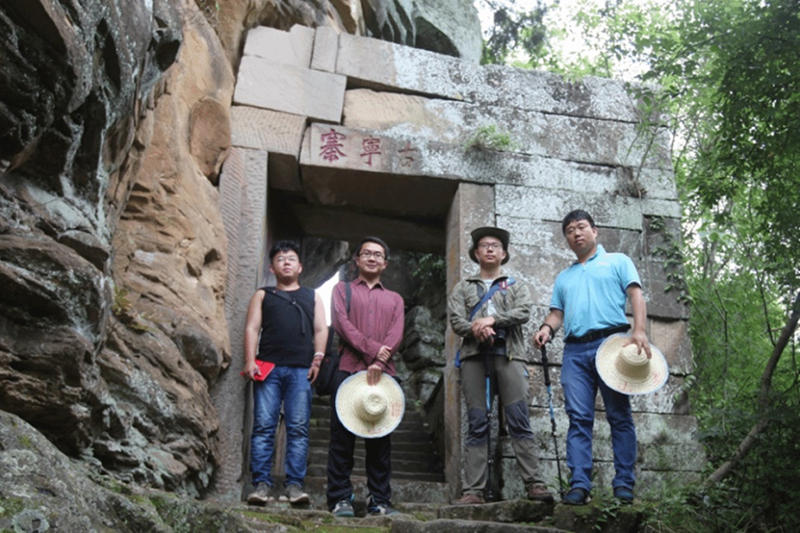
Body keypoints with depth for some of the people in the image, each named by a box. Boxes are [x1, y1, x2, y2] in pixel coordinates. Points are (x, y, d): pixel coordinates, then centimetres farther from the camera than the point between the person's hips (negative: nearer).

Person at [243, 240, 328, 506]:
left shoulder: (312, 297, 23)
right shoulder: (263, 295, 20)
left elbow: (321, 330, 14)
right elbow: (252, 328, 10)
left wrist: (318, 358, -2)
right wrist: (250, 361, -4)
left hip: (301, 370, 1)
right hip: (268, 367, 0)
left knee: (299, 428, -5)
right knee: (263, 426, -7)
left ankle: (294, 484, -5)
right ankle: (261, 484, -6)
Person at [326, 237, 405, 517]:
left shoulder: (394, 299, 20)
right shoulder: (342, 289, 15)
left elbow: (396, 334, 4)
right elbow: (342, 324, -2)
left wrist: (380, 361, -13)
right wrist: (372, 349, -12)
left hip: (383, 373, 2)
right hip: (348, 369, -2)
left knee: (381, 438, 1)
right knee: (342, 436, -3)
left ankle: (380, 500, 6)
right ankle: (340, 498, 1)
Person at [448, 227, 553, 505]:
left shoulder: (516, 286, 20)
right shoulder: (463, 287, 21)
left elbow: (524, 312, 1)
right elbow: (456, 321, 7)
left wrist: (492, 320, -11)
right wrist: (476, 329, -13)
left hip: (508, 353, -1)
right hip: (474, 355, 1)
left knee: (519, 420, -10)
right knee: (477, 424, -2)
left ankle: (533, 484, -10)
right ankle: (474, 490, -4)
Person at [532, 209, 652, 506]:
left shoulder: (617, 261, 16)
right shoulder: (564, 277, 28)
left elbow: (636, 296, 4)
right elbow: (557, 312, 20)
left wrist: (639, 331, -13)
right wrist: (547, 328, -4)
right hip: (574, 350, 4)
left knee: (620, 416, -3)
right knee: (578, 418, -6)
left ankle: (624, 485, -1)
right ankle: (579, 484, -9)